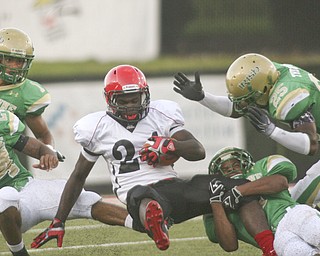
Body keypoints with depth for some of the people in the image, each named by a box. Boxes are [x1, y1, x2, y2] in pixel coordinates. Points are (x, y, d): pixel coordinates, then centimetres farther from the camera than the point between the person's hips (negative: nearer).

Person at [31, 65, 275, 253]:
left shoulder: (161, 116, 14)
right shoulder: (99, 128, 11)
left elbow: (199, 151, 9)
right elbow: (78, 177, 22)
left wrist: (170, 145, -14)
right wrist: (58, 222, 22)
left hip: (172, 186, 5)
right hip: (139, 192, -5)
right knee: (146, 199, -46)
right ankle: (155, 224, -84)